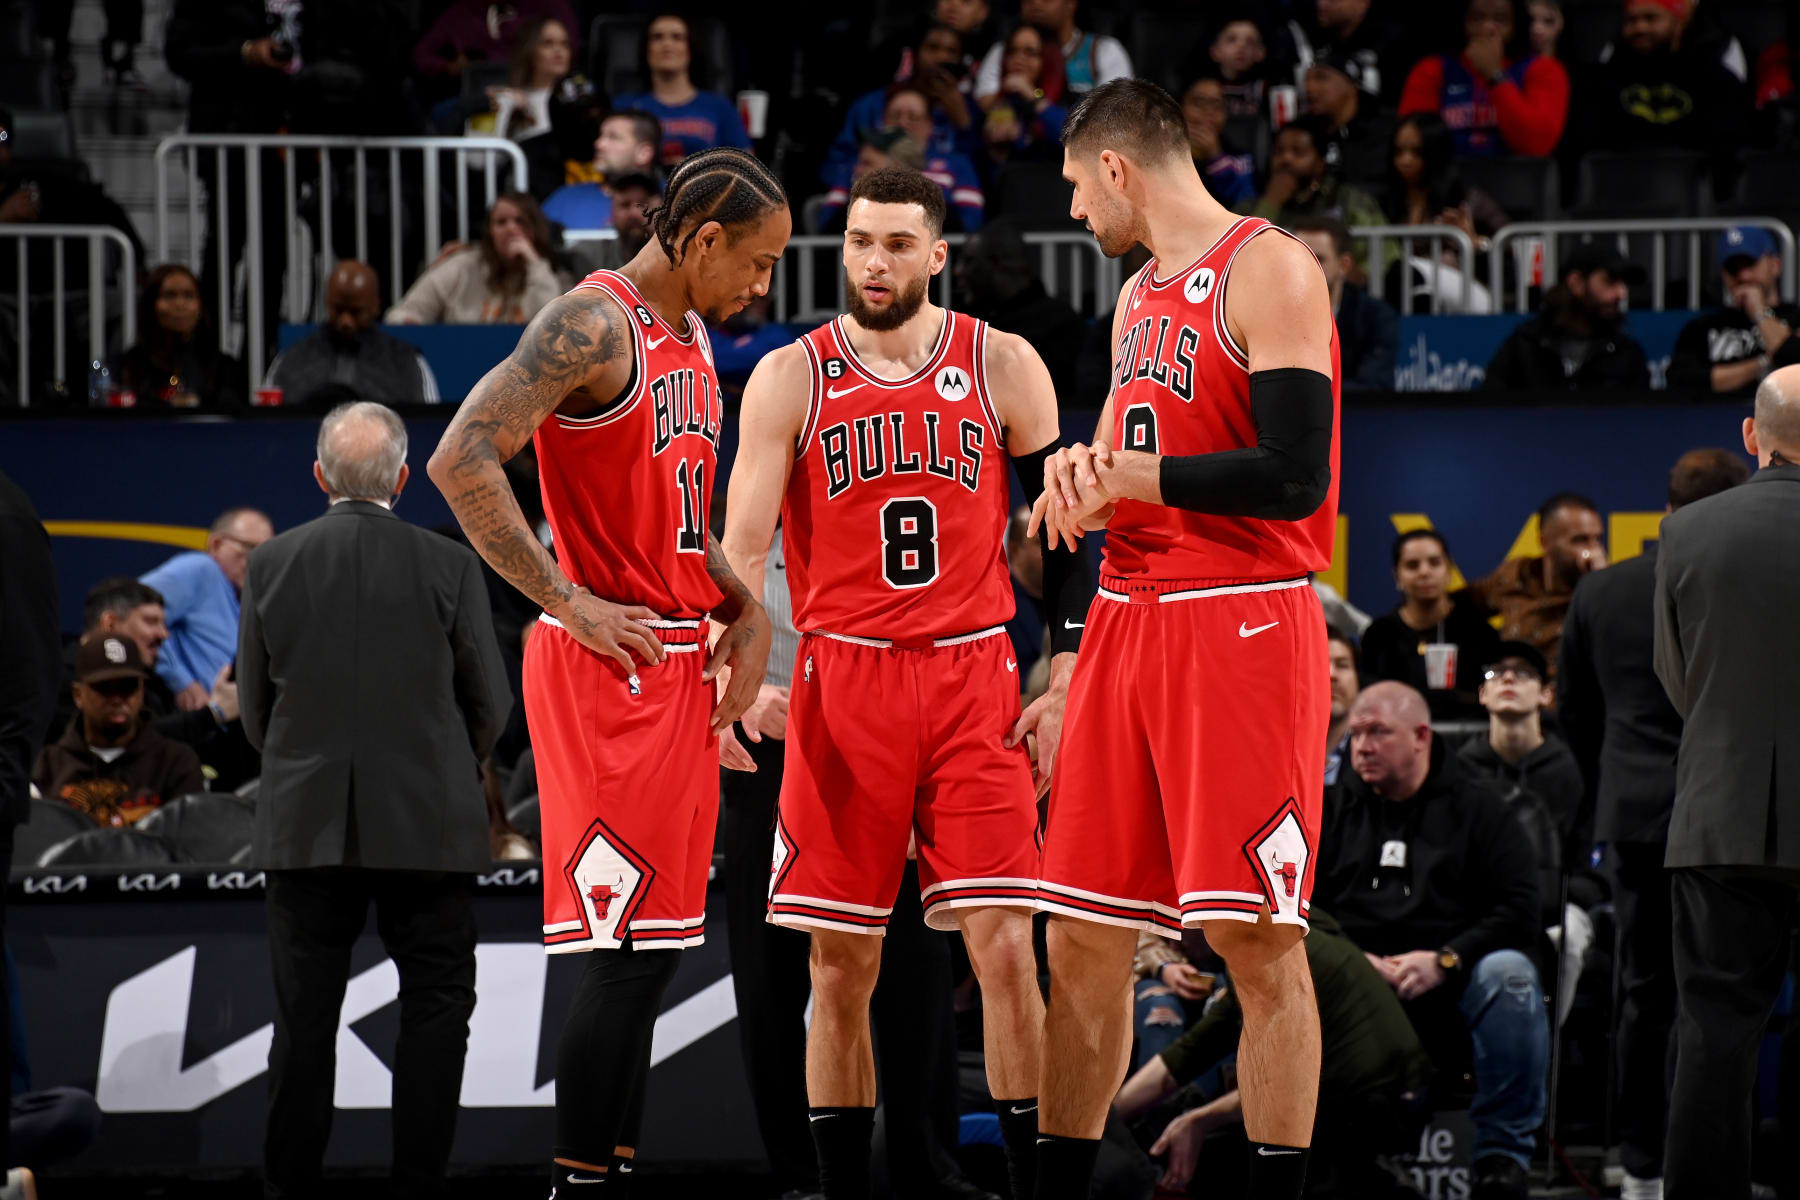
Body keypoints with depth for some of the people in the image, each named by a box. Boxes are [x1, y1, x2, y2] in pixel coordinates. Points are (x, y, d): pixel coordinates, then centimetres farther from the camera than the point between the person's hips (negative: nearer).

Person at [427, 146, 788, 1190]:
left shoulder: (691, 340, 17)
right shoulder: (594, 327, -13)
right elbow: (463, 462, -21)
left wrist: (747, 611, 11)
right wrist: (565, 601, -20)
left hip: (678, 665, 9)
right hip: (607, 672, -9)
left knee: (652, 946, 11)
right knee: (623, 948, -10)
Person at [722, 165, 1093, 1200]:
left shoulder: (1004, 367, 3)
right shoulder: (791, 378, 1)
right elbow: (745, 543, -4)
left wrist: (1064, 689, 0)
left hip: (974, 681, 0)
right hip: (842, 683, 0)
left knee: (1004, 945, -8)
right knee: (841, 966, 3)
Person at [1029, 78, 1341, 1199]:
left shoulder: (1270, 269, -9)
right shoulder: (1142, 295, 18)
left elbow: (1293, 476, -18)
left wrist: (1118, 477, -13)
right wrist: (1078, 471, 1)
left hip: (1243, 626, -8)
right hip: (1129, 622, 8)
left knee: (1258, 938, -6)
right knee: (1083, 934, 8)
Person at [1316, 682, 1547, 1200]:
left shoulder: (1477, 808, 9)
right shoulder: (1334, 809, 18)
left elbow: (1521, 912, -3)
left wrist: (1444, 961, -17)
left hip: (1449, 987, -1)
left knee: (1508, 975, -34)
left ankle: (1503, 1153, -24)